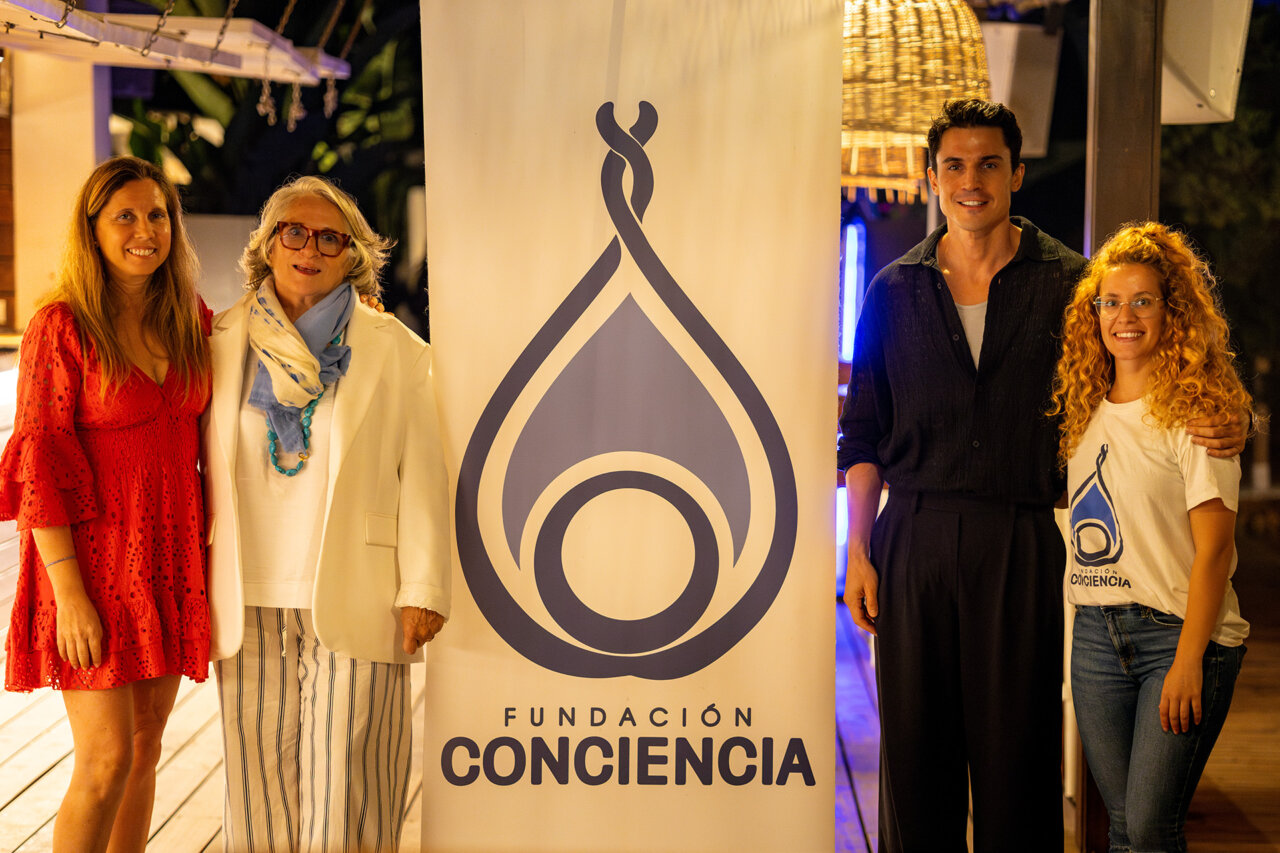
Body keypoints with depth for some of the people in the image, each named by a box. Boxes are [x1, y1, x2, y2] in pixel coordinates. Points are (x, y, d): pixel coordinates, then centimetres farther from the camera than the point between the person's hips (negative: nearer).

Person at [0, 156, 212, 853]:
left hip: (168, 558, 6)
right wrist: (69, 594, -17)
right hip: (92, 559, -6)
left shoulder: (192, 321, 6)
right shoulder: (61, 327, -11)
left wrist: (211, 549, 8)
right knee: (107, 759, -9)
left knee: (143, 748, 11)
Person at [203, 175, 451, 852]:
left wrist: (422, 590, -5)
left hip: (351, 604, -2)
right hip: (250, 604, 2)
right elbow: (197, 464, 14)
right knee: (259, 777, 7)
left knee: (344, 786, -1)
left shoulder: (393, 350, 3)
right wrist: (193, 586, 10)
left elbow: (420, 478, 0)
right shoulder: (223, 344, 10)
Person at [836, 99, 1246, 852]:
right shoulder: (896, 291, 10)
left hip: (1021, 543, -1)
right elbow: (864, 434, 11)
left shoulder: (1067, 283, 5)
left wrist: (1215, 428, -11)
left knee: (1017, 751, 1)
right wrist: (858, 552, 4)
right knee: (913, 749, 5)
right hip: (913, 540, 2)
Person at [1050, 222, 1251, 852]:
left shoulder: (1197, 414, -7)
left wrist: (1189, 660, -16)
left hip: (1180, 633, -5)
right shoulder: (1087, 411, 11)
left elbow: (1213, 547, -11)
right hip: (1097, 634, 6)